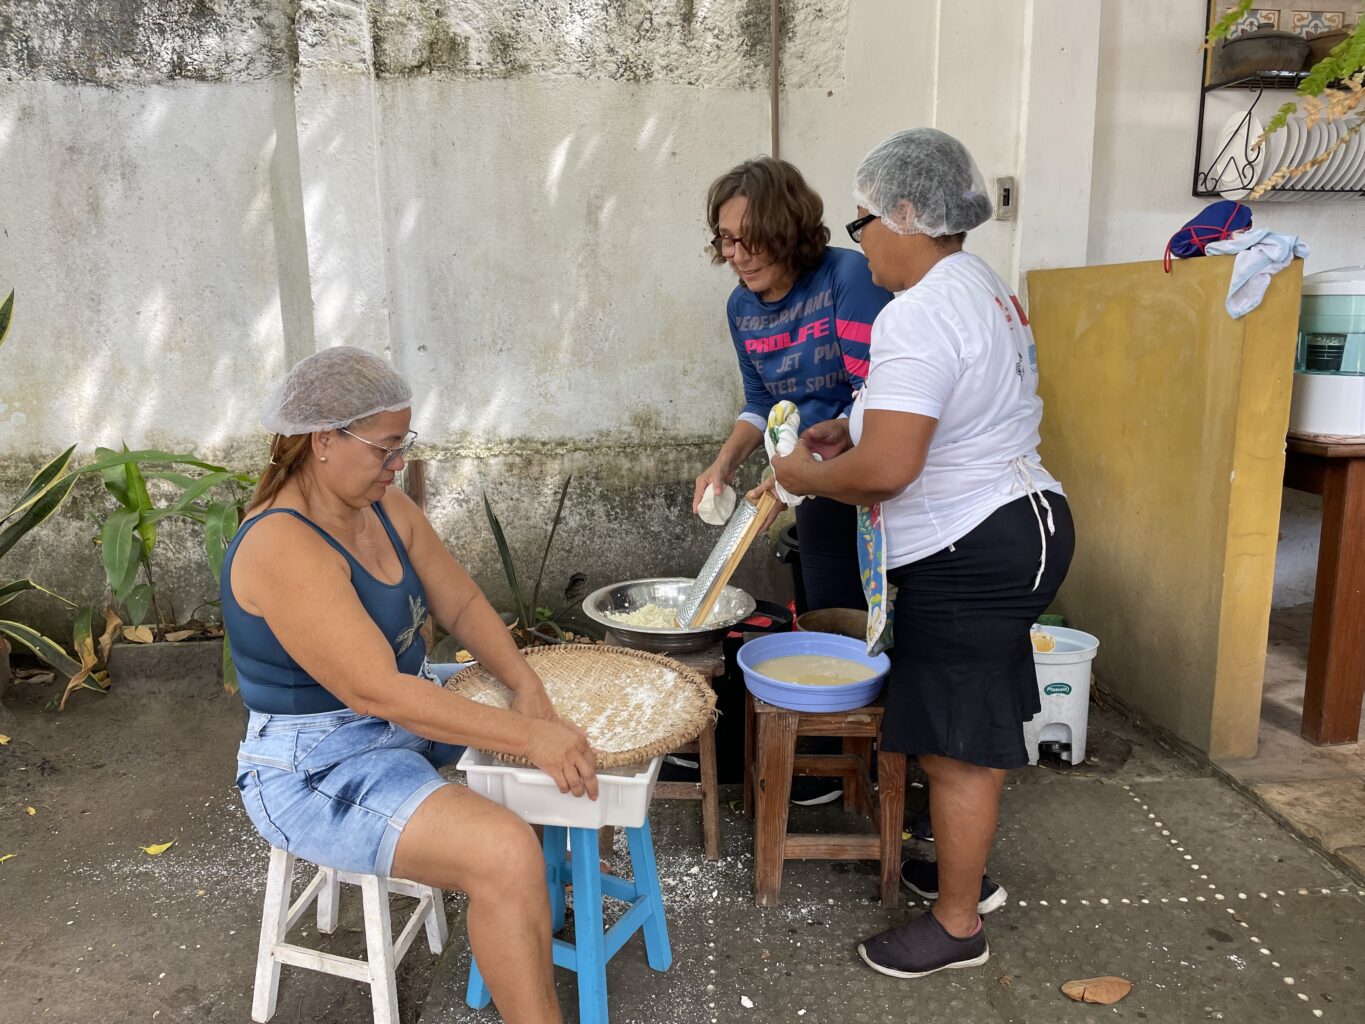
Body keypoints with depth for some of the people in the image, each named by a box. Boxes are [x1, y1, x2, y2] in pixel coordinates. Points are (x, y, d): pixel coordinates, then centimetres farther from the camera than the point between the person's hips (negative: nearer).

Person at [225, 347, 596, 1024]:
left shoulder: (385, 508, 0)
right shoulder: (282, 548, -28)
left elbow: (463, 605, 3)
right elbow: (378, 692, -32)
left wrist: (526, 688, -14)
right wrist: (527, 736, -31)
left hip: (410, 712, 10)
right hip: (317, 770, -9)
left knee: (568, 746, 16)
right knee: (507, 856, -28)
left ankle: (546, 889, 36)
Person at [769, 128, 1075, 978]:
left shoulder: (919, 314, -22)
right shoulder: (984, 287, 12)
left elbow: (885, 469, -29)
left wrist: (809, 475, -9)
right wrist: (855, 431, 14)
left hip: (970, 556, -11)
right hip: (1017, 525, 11)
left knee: (959, 745, 3)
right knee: (978, 729, 22)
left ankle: (957, 924, 20)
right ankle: (967, 859, 41)